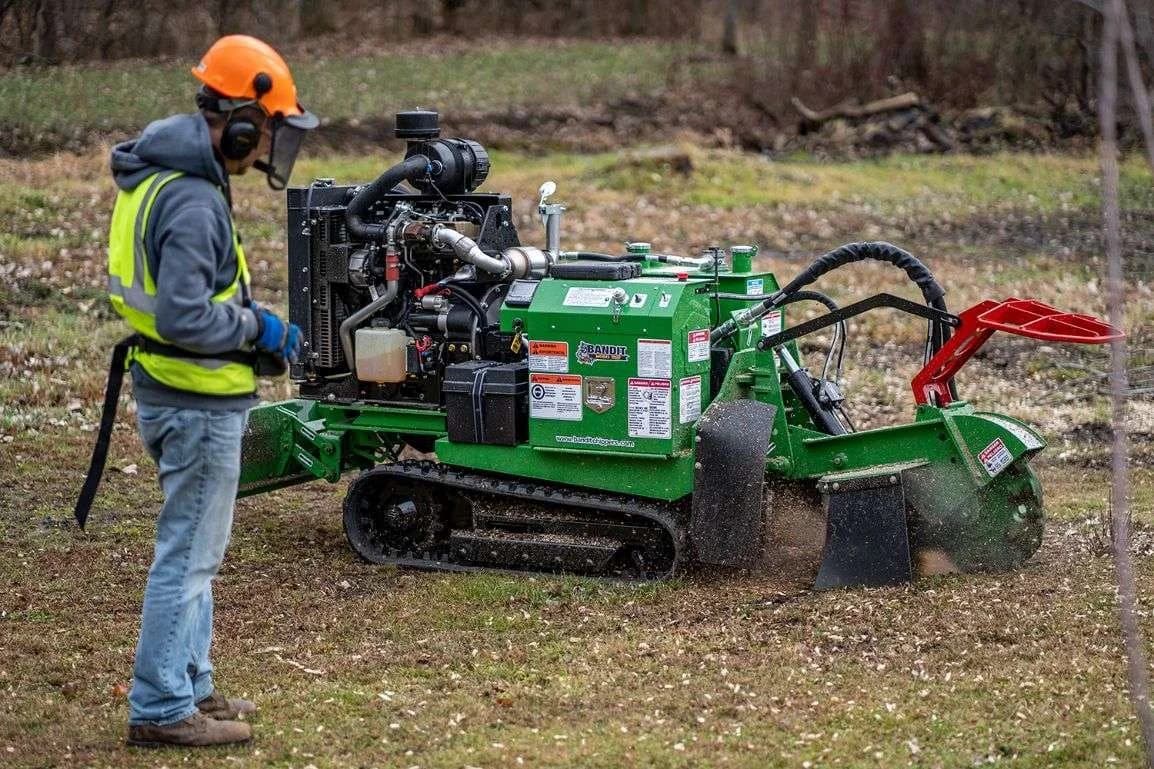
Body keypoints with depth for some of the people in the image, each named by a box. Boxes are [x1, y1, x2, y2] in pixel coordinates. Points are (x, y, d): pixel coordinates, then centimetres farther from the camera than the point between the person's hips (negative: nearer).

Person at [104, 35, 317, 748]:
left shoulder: (167, 178, 10)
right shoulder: (193, 203, -23)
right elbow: (183, 317, -29)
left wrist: (255, 322, 11)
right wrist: (259, 328, -16)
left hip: (177, 394, 10)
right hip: (199, 402, -10)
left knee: (191, 549, 19)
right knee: (189, 555, -2)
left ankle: (188, 684, 30)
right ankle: (160, 708, 5)